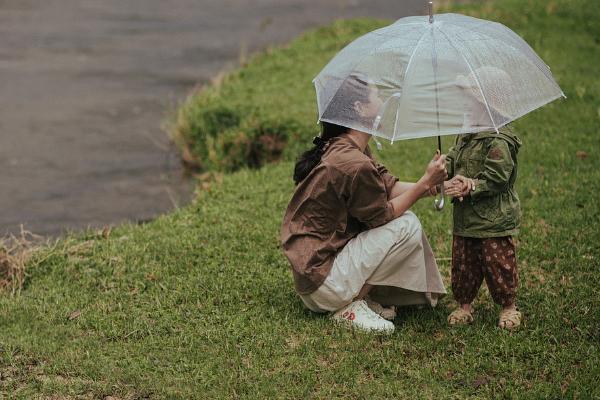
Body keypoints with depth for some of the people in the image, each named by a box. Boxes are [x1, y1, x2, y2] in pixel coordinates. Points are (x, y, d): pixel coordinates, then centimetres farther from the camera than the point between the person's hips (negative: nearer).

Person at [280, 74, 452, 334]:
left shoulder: (337, 148, 9)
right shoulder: (354, 164, -25)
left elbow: (389, 186, 5)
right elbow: (383, 215, -13)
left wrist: (425, 185, -10)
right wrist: (425, 183, -9)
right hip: (321, 280, -10)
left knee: (402, 213, 13)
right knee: (407, 226, -13)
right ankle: (351, 307, -6)